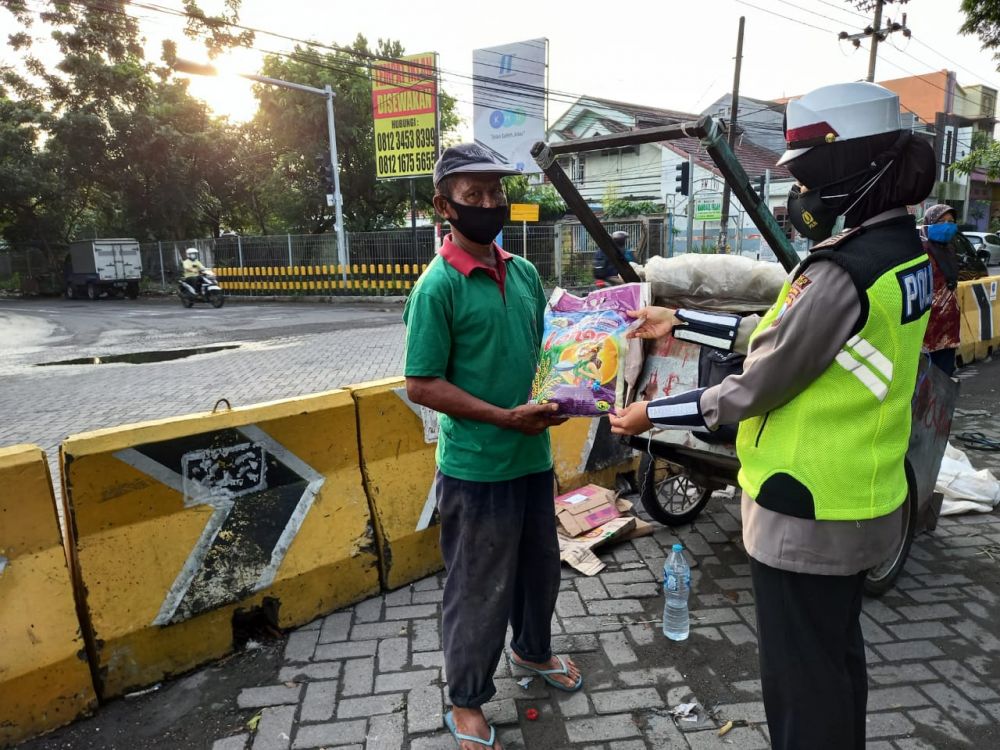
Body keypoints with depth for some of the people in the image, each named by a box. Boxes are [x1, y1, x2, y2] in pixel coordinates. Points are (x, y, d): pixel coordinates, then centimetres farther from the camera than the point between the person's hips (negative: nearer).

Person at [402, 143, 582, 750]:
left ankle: (532, 650, 51)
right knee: (479, 588, 10)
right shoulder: (437, 286, -15)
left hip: (533, 455, 7)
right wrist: (507, 417, -20)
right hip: (476, 467, -6)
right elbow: (422, 386, -16)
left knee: (541, 567, 24)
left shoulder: (525, 273, 4)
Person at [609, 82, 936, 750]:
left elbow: (754, 388, -19)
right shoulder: (903, 251, 6)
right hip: (862, 501, 9)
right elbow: (777, 335, 9)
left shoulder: (841, 274, -26)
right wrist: (680, 323, 13)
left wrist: (651, 415, -6)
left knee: (801, 677, 10)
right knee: (837, 655, 26)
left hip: (806, 514, -9)